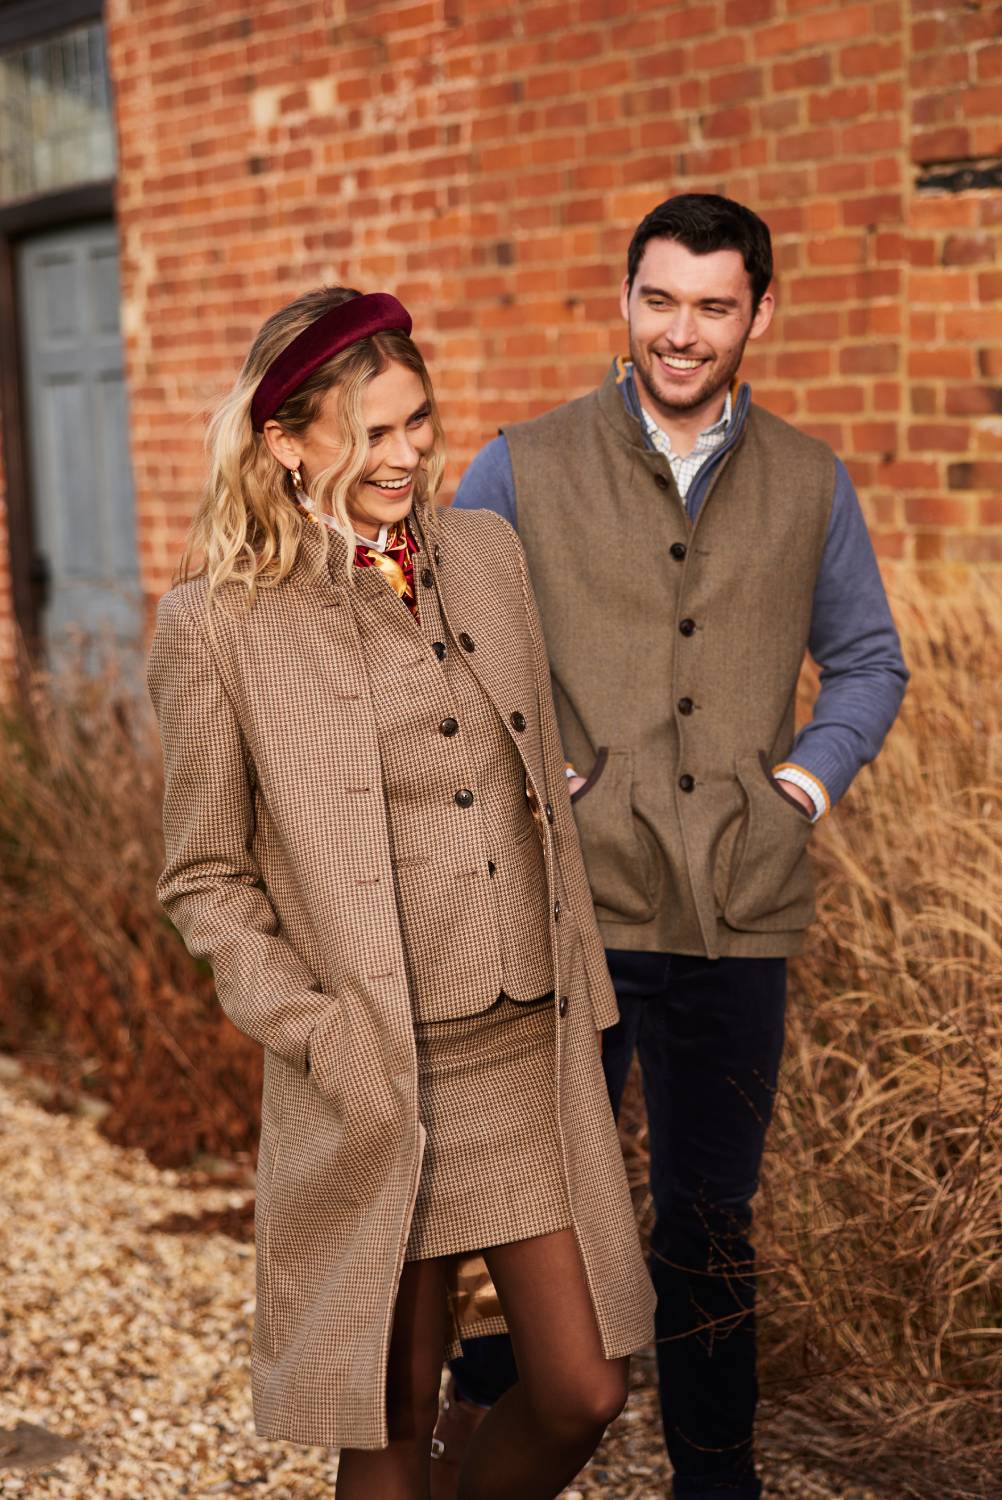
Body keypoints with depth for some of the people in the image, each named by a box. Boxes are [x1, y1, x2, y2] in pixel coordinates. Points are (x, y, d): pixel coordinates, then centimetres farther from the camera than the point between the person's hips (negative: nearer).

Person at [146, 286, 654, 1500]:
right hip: (380, 1085, -4)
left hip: (535, 1055, 4)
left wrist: (583, 1004, 14)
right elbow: (205, 882, -1)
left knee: (582, 1394, 9)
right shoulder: (217, 624, -7)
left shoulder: (486, 552, 7)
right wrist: (319, 1032, -13)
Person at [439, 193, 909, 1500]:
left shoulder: (810, 484, 8)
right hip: (574, 904, -2)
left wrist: (813, 774, 2)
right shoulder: (524, 468, 1)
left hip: (741, 916, 2)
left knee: (711, 1223, 13)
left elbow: (869, 659, 18)